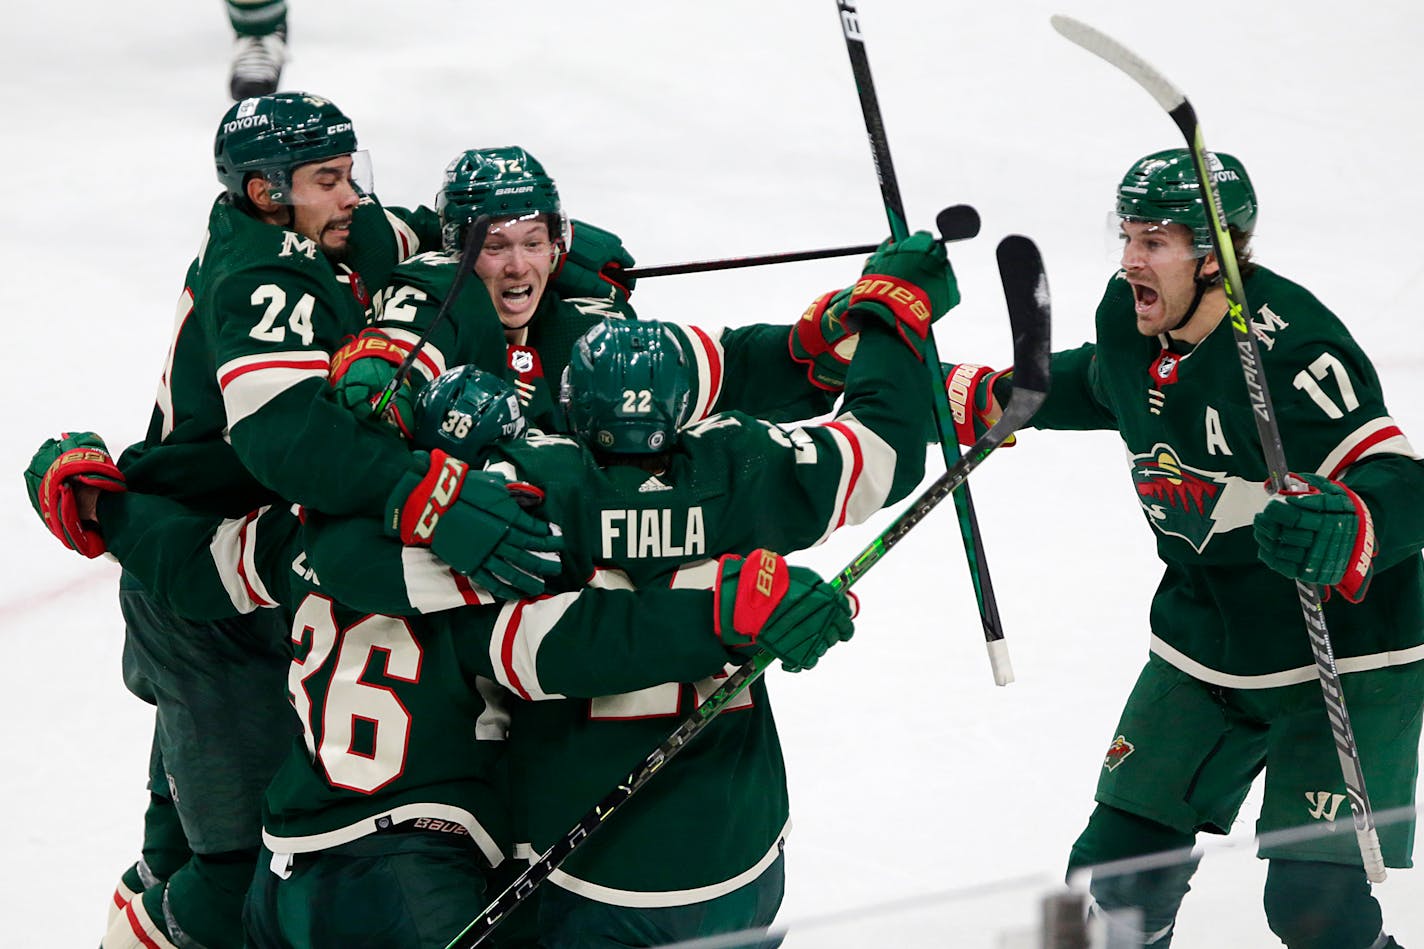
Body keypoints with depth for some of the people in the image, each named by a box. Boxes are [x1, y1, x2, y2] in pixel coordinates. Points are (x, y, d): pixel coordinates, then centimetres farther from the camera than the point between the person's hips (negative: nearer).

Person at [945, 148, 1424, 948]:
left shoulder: (1286, 344, -27)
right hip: (1205, 644, 7)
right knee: (1118, 868, 5)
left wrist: (1347, 525, -53)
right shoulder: (1129, 321, -3)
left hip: (1345, 656, -7)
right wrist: (989, 397, 17)